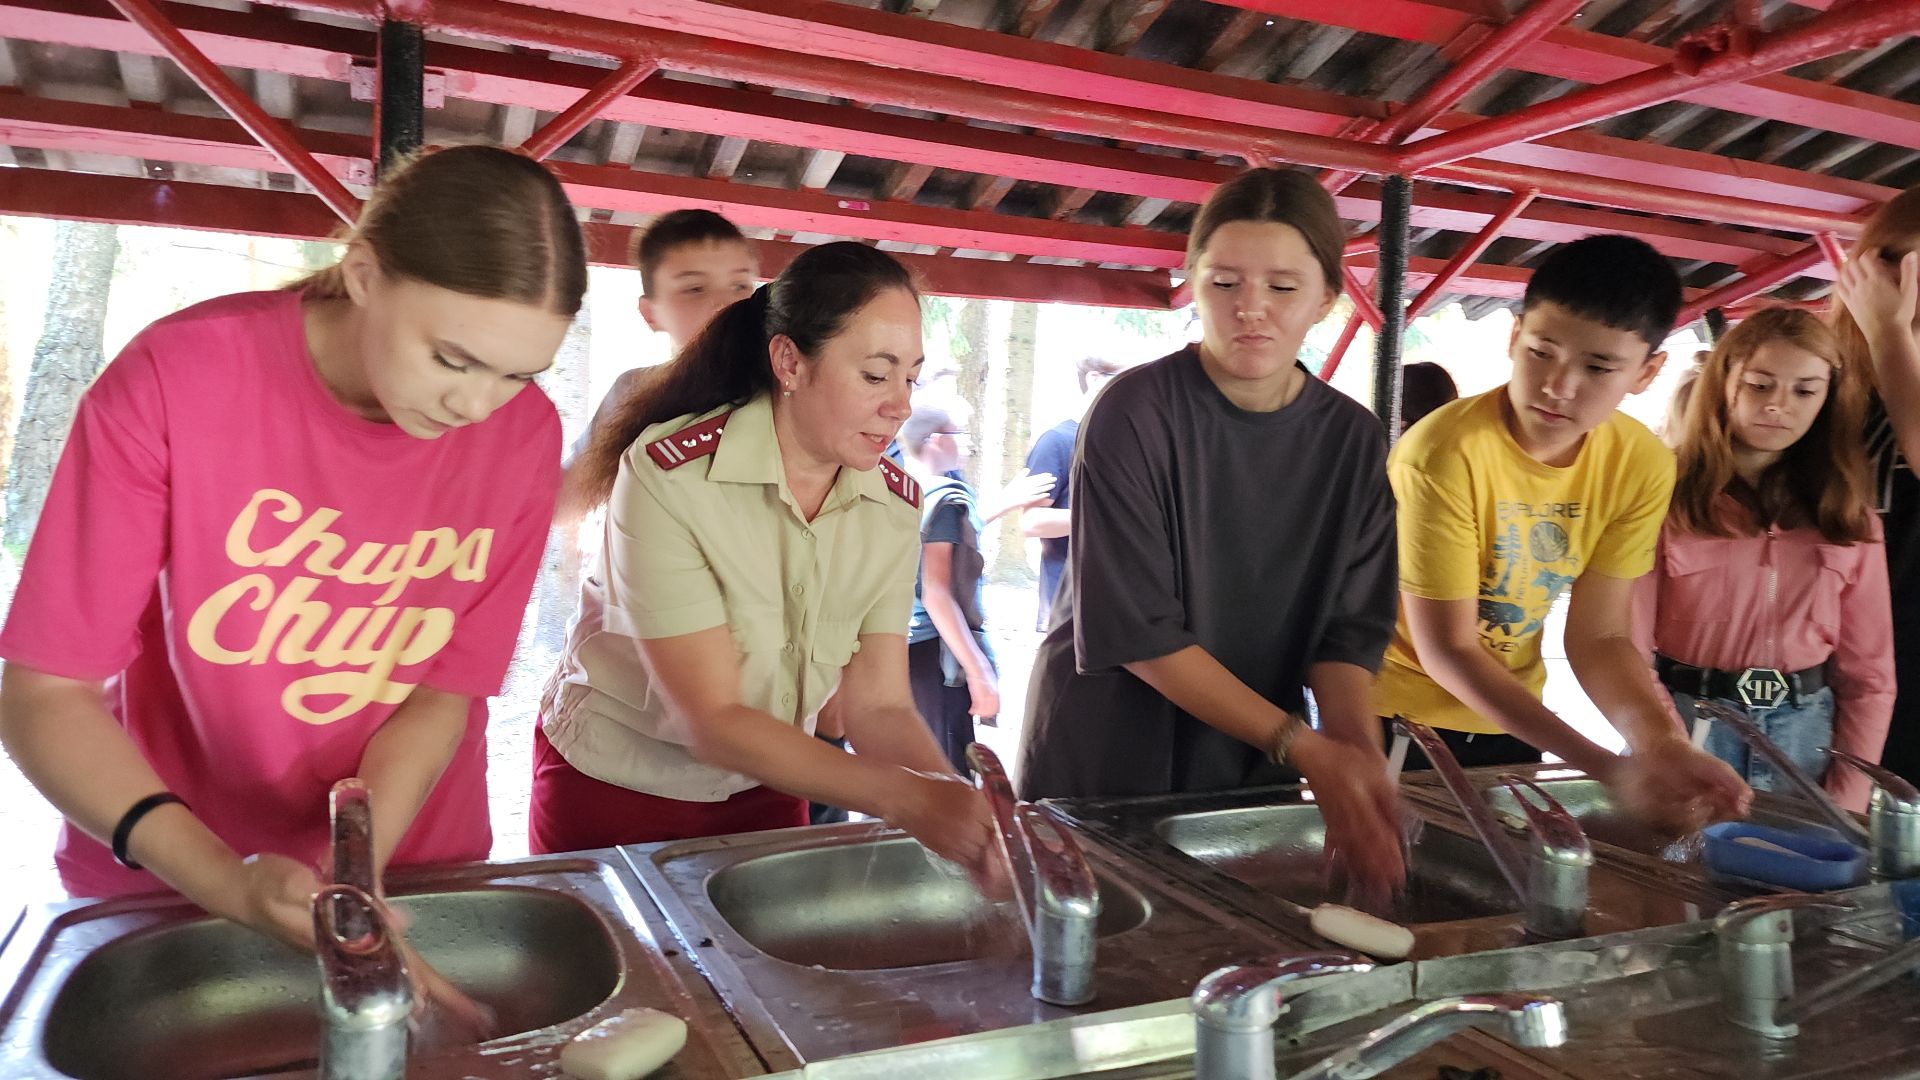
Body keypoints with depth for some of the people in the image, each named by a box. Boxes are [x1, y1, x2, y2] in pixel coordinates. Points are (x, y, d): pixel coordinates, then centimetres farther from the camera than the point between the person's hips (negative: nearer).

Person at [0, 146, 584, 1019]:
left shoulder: (524, 436, -17)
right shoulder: (175, 381, -21)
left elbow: (443, 694, -11)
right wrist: (223, 880, -30)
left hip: (406, 869, 1)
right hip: (165, 878, -1)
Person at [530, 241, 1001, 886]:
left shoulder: (895, 505, -10)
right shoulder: (667, 475, -27)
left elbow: (878, 705, -13)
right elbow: (713, 722, -29)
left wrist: (956, 796, -33)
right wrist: (904, 797, -37)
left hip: (764, 789, 5)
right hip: (615, 789, -4)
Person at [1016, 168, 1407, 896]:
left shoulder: (1354, 442, -3)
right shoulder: (1135, 413, -17)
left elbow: (1347, 631, -4)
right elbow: (1137, 632, -20)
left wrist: (1359, 749, -23)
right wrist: (1303, 748, -24)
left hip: (1251, 777, 4)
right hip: (1103, 765, -3)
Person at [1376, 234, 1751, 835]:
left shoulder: (1642, 467, -12)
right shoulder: (1443, 455, -28)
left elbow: (1599, 636, -8)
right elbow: (1446, 650, -25)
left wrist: (1661, 743, -28)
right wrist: (1610, 769, -31)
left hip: (1507, 715, 5)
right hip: (1394, 716, -4)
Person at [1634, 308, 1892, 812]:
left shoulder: (1850, 522, 6)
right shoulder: (1666, 497, -8)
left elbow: (1867, 674, 7)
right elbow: (1629, 648, -11)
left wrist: (1845, 808, -1)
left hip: (1803, 732, 4)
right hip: (1685, 719, -3)